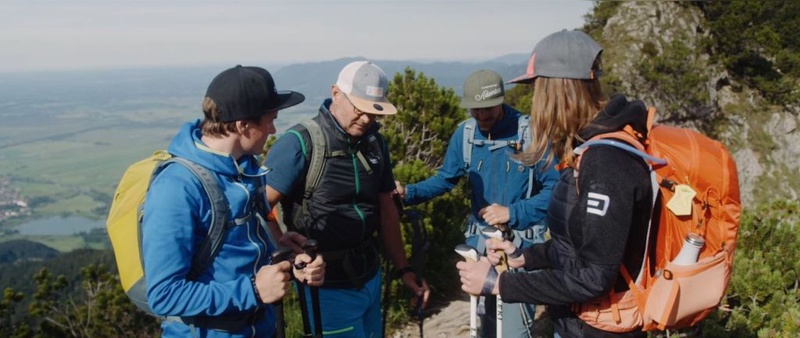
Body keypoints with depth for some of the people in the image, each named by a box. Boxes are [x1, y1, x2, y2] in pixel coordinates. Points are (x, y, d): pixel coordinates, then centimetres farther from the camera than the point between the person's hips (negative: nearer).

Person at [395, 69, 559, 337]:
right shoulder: (465, 133, -3)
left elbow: (554, 189, -12)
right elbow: (446, 178, 8)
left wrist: (512, 213, -20)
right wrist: (408, 192, -7)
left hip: (521, 246, -4)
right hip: (480, 243, 5)